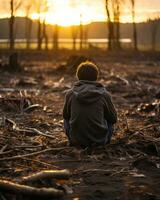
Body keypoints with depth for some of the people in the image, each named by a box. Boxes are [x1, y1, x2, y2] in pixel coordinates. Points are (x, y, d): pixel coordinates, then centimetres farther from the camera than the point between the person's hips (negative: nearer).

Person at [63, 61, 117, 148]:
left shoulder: (70, 94, -6)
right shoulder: (104, 95, -8)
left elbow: (66, 115, 10)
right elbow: (113, 118, 4)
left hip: (76, 141, 1)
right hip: (99, 140, -1)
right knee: (109, 121, 29)